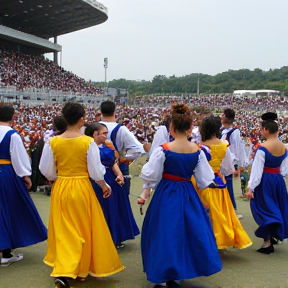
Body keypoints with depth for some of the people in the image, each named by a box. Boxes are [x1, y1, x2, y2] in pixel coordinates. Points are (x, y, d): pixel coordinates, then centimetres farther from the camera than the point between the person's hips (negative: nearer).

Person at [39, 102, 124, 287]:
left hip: (60, 189, 3)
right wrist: (105, 186, 9)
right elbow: (96, 171, -9)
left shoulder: (53, 142, -5)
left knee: (64, 231, 15)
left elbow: (46, 171, 1)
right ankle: (81, 270, 22)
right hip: (81, 188, -2)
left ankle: (63, 271, 14)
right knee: (82, 230, 12)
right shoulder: (88, 142, -12)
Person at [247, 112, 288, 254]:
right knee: (276, 208, 22)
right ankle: (274, 235, 36)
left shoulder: (262, 148, -19)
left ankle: (268, 243, 6)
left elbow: (257, 170, -18)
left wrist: (251, 188, -12)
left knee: (265, 210, 4)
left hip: (265, 182, -6)